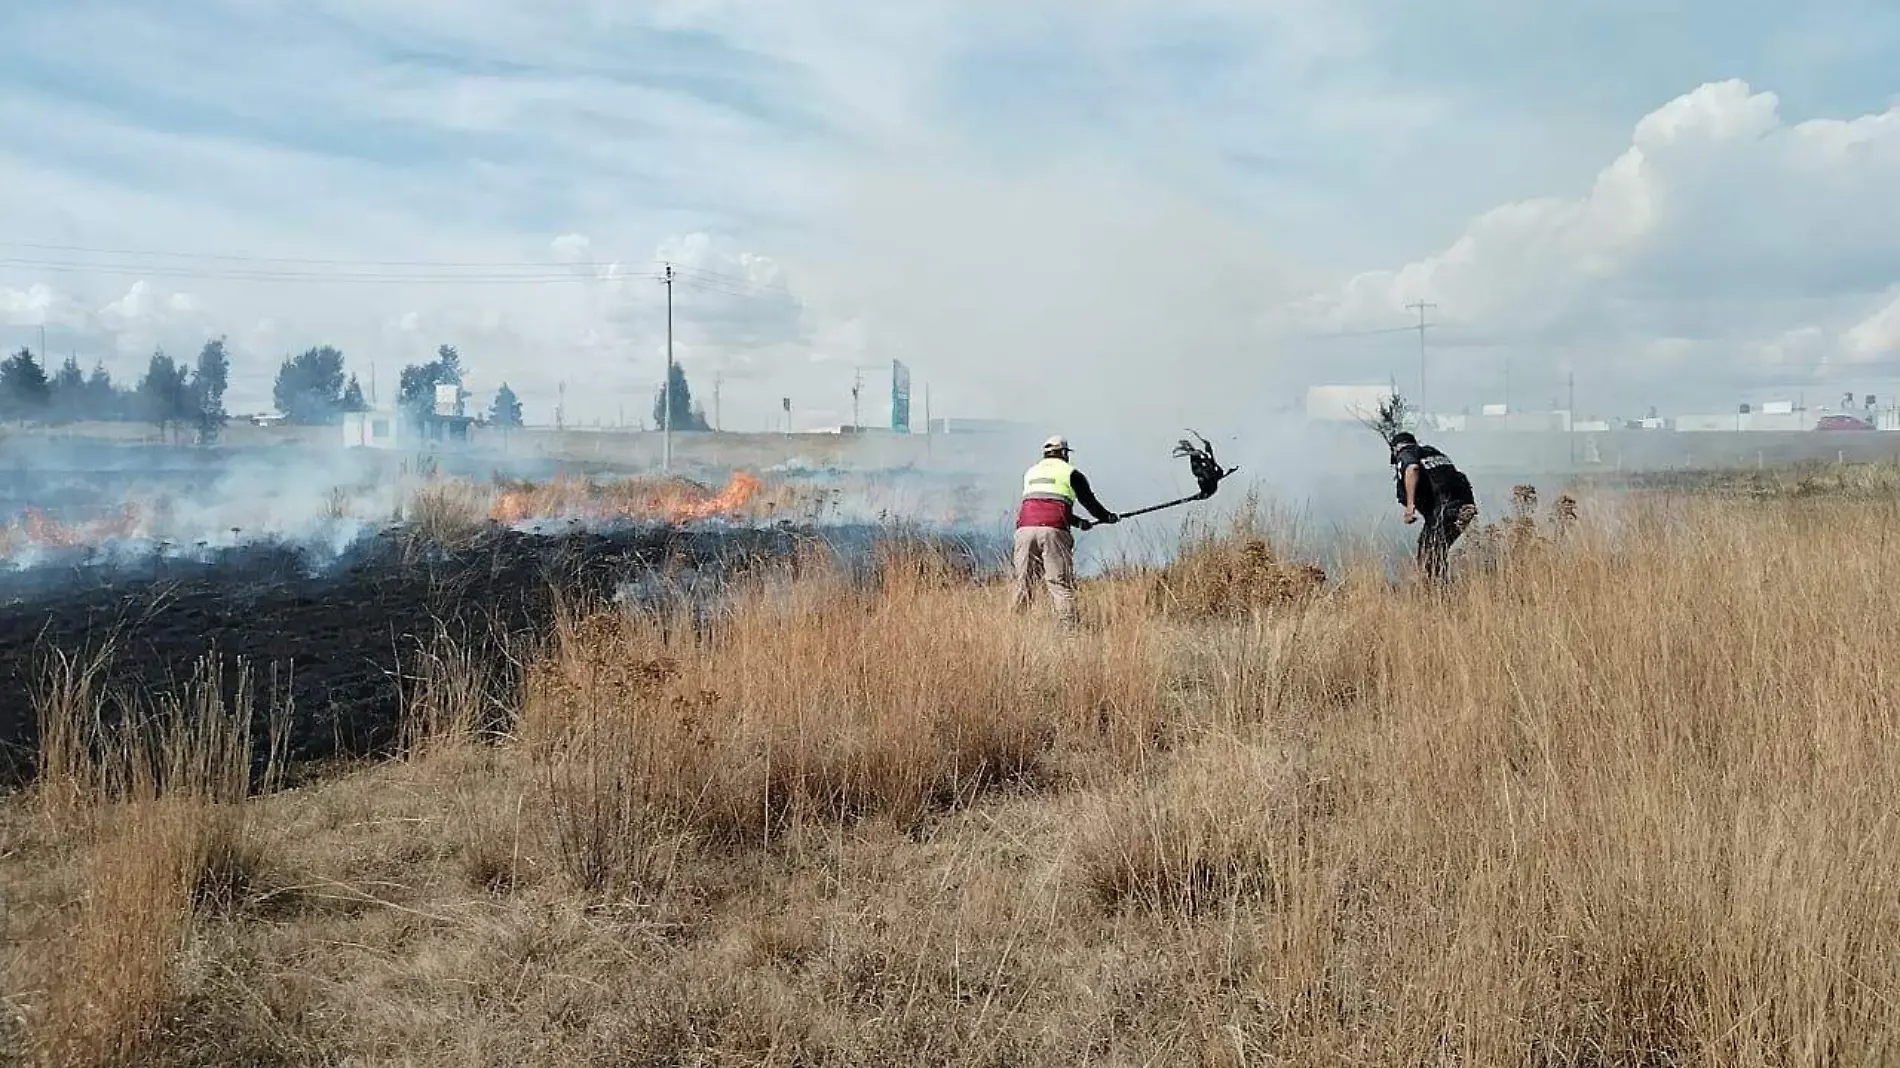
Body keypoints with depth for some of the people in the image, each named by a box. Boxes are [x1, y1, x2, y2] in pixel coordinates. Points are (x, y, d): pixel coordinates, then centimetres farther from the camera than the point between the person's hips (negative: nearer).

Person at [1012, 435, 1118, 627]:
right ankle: (1067, 627, -11)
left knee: (1023, 583, 8)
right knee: (1061, 584, -3)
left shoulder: (1030, 472, 26)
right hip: (1053, 531, -4)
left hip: (1025, 529, 4)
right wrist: (1108, 517, 30)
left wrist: (1077, 521, 36)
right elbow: (1089, 501, 11)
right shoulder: (1070, 472, 10)